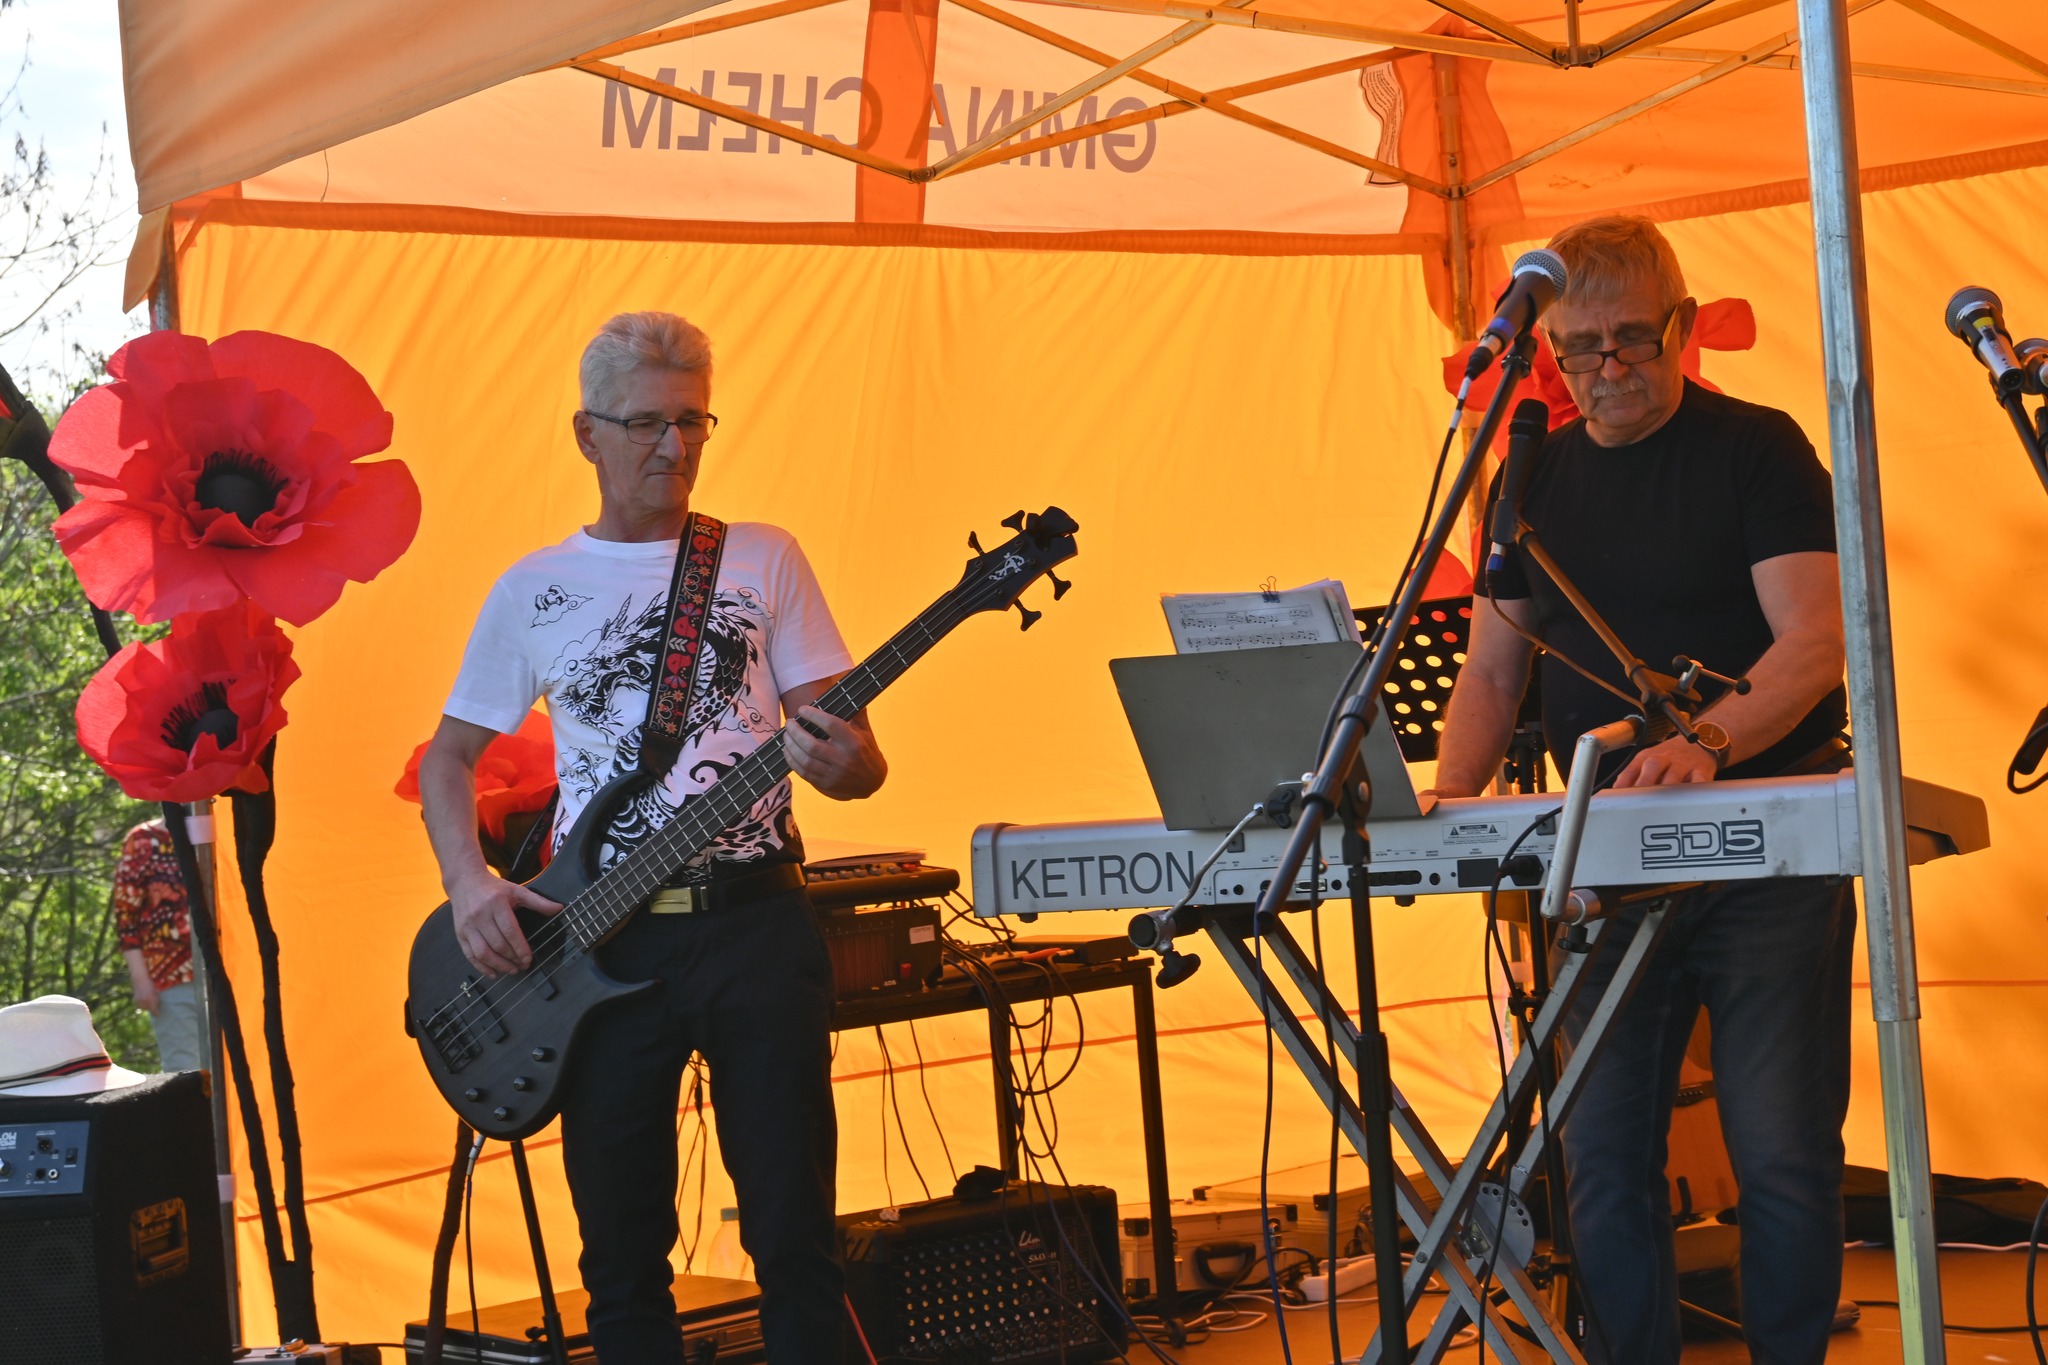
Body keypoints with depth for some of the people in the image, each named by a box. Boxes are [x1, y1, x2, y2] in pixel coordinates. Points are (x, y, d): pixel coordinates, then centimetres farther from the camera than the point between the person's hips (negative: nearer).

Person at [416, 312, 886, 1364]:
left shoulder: (763, 560, 7)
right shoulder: (533, 591, 10)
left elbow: (854, 754, 4)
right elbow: (449, 755, 15)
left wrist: (841, 762, -20)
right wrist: (468, 883, -3)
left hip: (756, 922, -1)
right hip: (598, 941, 1)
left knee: (796, 1238, -3)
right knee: (622, 1255, 6)